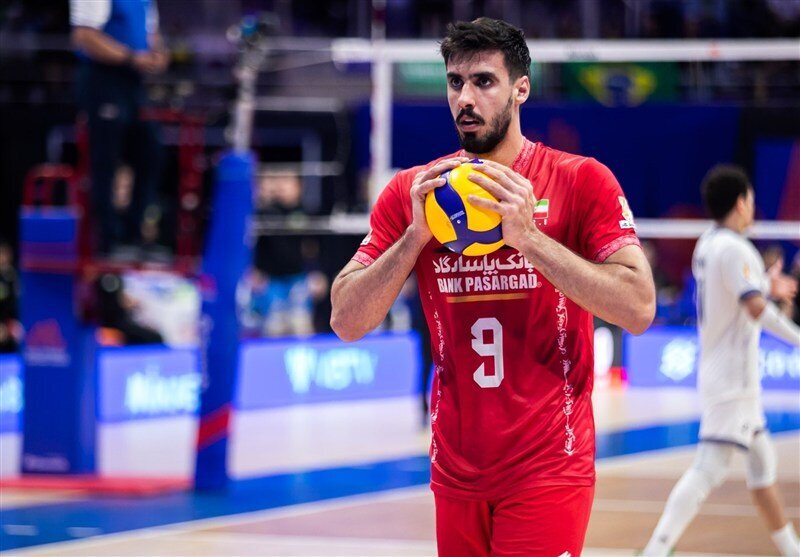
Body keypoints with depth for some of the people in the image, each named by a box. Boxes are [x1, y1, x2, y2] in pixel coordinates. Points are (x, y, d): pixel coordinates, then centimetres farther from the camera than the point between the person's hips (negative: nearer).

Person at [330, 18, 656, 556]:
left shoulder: (582, 181, -4)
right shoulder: (411, 192, 6)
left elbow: (638, 308, -14)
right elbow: (347, 322, 2)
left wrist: (527, 235, -20)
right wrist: (415, 235, -12)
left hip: (546, 469, -3)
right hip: (455, 469, 4)